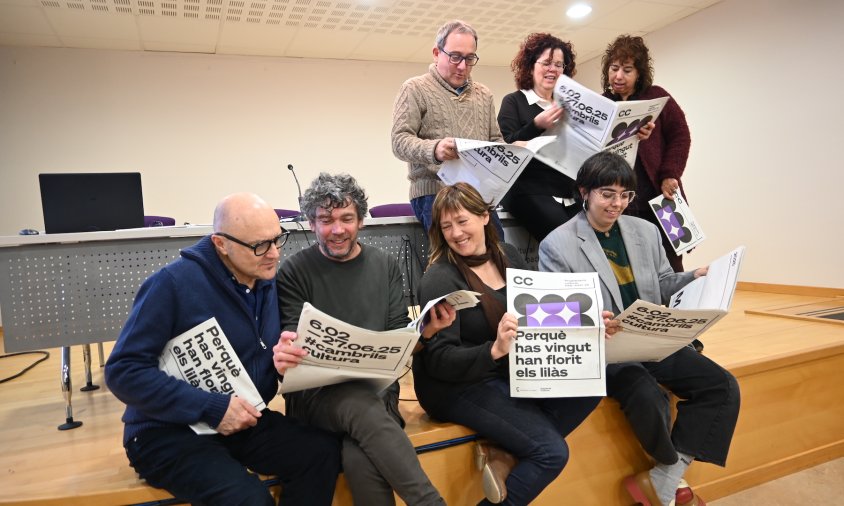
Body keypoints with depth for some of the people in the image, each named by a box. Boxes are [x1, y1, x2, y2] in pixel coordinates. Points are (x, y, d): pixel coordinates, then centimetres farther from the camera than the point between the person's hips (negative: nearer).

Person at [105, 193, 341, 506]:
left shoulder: (270, 282, 3)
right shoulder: (173, 283, -18)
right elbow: (123, 371, -19)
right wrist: (212, 408, -24)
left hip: (245, 422, 6)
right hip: (168, 433, -5)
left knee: (323, 451, -17)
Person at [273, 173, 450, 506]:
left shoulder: (385, 266, 10)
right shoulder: (294, 272, 2)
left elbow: (399, 337, 8)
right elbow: (291, 339, -4)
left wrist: (425, 330, -15)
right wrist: (284, 356, -30)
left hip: (375, 387, 2)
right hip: (314, 391, -1)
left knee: (360, 460, -33)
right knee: (362, 405, -37)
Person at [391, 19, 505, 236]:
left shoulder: (484, 94, 20)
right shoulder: (415, 89, 3)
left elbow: (496, 139, 23)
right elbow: (400, 141, -6)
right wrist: (434, 149, -26)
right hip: (434, 193, -5)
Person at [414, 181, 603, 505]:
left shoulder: (508, 256, 3)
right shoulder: (439, 278, -16)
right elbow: (439, 360, -21)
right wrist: (494, 350, -37)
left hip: (510, 371, 7)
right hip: (457, 385, -7)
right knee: (553, 452, -16)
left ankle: (505, 456, -6)